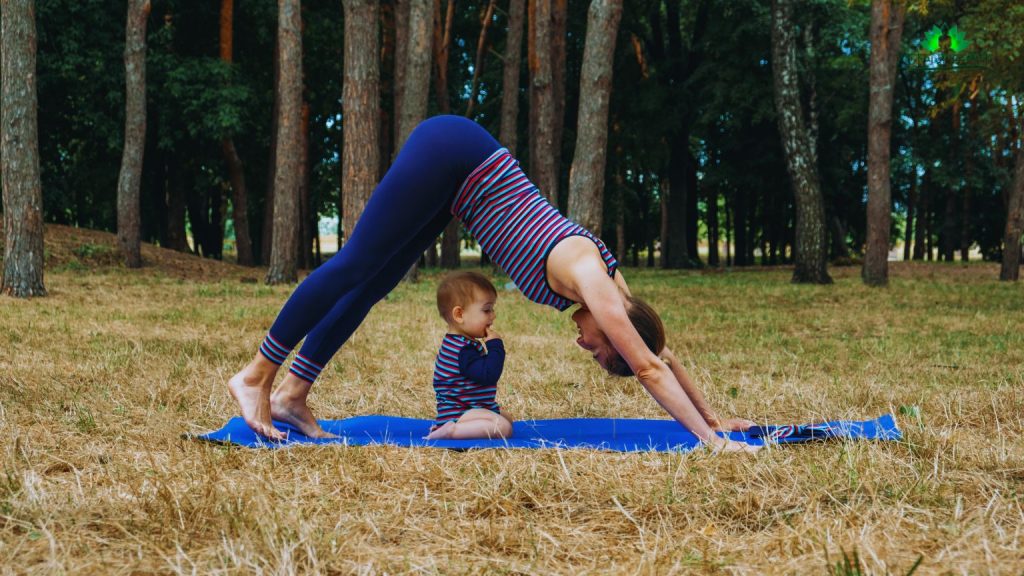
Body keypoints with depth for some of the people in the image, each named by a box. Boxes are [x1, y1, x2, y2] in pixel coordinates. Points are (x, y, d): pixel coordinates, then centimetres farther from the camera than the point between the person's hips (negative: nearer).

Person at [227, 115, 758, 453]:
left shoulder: (609, 282, 0)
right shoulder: (586, 275, -20)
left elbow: (658, 355, 11)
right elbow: (649, 367, -23)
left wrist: (712, 418, 15)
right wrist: (710, 439, -23)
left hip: (458, 176, 7)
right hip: (447, 152, -7)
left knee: (371, 283, 6)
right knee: (355, 266, -8)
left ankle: (291, 395, 10)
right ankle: (255, 376, -2)